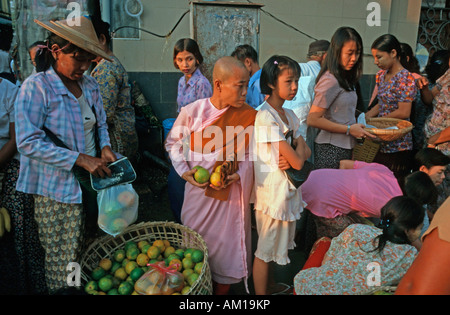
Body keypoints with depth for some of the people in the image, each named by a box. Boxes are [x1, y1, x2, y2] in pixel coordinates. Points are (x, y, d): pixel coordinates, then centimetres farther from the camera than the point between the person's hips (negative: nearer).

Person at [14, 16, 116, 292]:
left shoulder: (90, 85, 7)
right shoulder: (36, 88, -13)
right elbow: (29, 142, -19)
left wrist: (105, 147, -3)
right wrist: (81, 159, -22)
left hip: (92, 182, 6)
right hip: (58, 191, -6)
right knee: (64, 262, 5)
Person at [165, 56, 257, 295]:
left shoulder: (249, 116, -9)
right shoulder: (192, 111, -10)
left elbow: (248, 155, 1)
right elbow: (173, 143, 4)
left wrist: (238, 175, -16)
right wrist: (184, 171, -8)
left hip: (231, 193, 0)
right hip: (198, 190, 0)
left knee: (227, 244, 10)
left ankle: (222, 289, 34)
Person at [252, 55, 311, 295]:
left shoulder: (289, 115, 8)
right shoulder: (265, 116, -20)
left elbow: (306, 151, 8)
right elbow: (297, 162, -21)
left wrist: (294, 156, -12)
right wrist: (297, 154, 1)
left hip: (289, 188, 8)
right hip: (272, 189, -8)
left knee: (274, 245, 22)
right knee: (265, 249, 6)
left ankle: (269, 286, 40)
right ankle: (260, 293, 22)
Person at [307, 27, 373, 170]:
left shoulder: (346, 78, 14)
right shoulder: (330, 80, -14)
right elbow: (313, 119, -19)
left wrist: (358, 124, 4)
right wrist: (349, 129, -15)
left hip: (345, 148, 8)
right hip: (330, 149, -8)